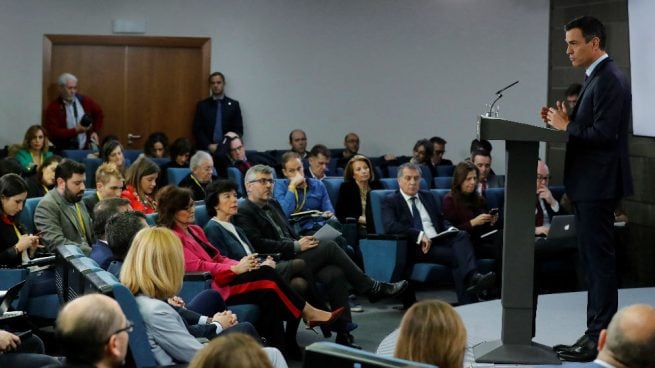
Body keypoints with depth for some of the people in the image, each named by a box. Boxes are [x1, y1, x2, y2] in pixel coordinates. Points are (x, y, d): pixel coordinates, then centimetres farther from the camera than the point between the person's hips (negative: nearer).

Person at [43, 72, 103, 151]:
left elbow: (99, 114, 21)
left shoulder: (85, 101, 5)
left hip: (86, 149, 2)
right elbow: (53, 133, -11)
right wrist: (76, 130, -15)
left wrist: (95, 132, 9)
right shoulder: (53, 108, -5)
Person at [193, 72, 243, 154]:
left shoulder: (234, 104, 9)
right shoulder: (202, 105, 10)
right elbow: (197, 129, 6)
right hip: (206, 149, 0)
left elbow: (239, 130, 6)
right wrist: (209, 145, -7)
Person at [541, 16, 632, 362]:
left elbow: (603, 133, -23)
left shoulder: (609, 79, -15)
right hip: (588, 184, 10)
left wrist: (566, 126, -12)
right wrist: (563, 120, 3)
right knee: (593, 259, 13)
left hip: (598, 184, -10)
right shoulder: (596, 77, 16)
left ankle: (600, 337, -1)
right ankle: (596, 332, 19)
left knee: (599, 259, -6)